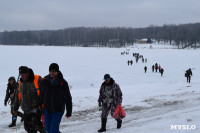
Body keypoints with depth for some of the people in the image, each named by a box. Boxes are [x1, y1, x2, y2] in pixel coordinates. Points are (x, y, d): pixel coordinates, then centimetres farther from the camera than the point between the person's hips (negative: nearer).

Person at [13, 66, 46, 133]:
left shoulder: (37, 79, -9)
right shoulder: (21, 82, 9)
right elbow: (18, 97, 19)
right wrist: (15, 108, 22)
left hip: (37, 108, -6)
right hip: (27, 110, 6)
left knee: (35, 123, -20)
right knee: (28, 127, 5)